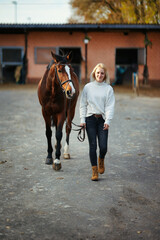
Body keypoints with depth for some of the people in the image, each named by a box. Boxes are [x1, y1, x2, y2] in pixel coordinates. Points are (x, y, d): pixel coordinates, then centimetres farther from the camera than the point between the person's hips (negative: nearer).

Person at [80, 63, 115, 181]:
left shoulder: (108, 88, 4)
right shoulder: (87, 87, 7)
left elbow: (110, 106, -2)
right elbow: (83, 105, 8)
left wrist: (108, 121, -14)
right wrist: (82, 120, -1)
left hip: (102, 120, 0)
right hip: (90, 119, 0)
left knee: (103, 147, -6)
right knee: (93, 146, -3)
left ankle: (101, 160, 29)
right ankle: (94, 171, 7)